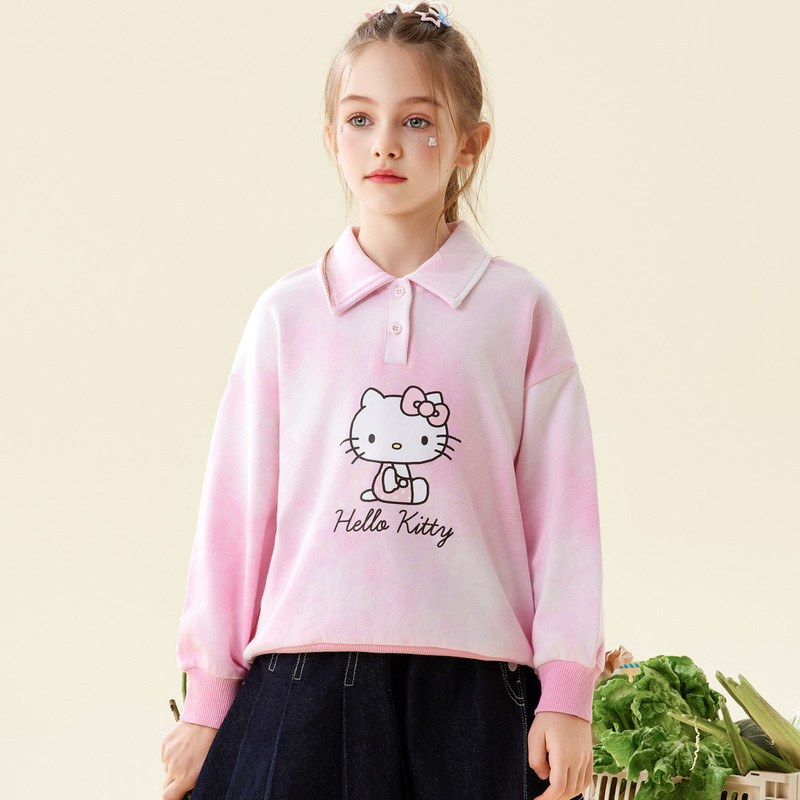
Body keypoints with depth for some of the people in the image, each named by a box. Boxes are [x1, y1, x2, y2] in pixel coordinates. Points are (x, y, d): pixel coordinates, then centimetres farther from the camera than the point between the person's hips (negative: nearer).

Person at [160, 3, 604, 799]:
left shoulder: (519, 309, 4)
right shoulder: (288, 314, 6)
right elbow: (236, 505, 7)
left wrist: (566, 692, -2)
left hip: (470, 686, -1)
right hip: (304, 677, 1)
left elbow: (561, 504, 2)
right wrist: (206, 699, 8)